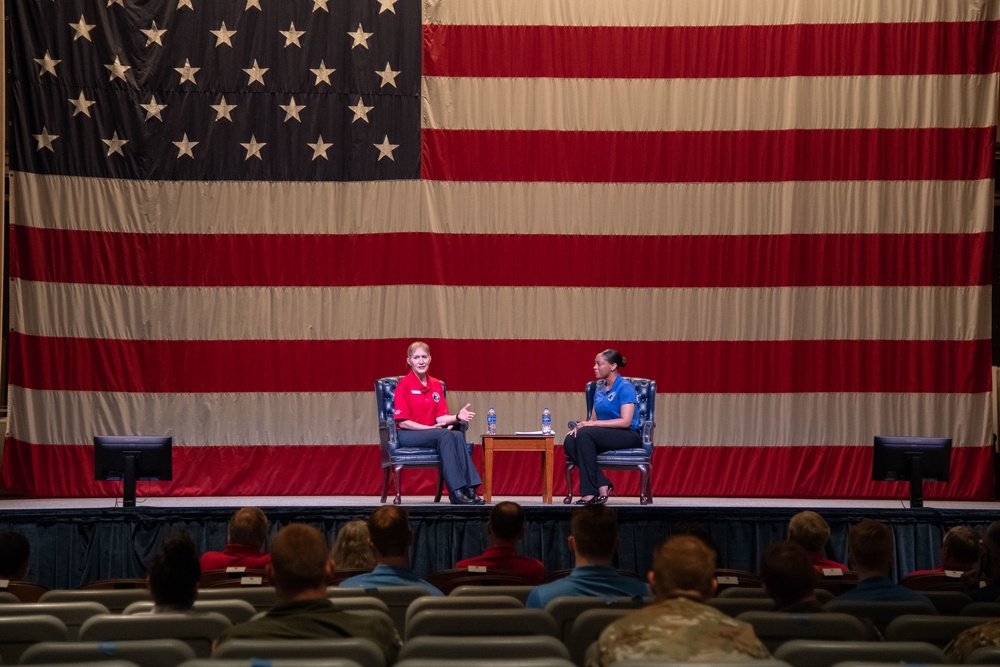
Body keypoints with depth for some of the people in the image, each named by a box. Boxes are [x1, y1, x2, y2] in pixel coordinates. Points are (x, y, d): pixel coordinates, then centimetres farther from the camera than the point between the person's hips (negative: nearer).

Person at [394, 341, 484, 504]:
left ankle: (469, 489, -35)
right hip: (407, 435, -5)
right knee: (444, 435, -32)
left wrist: (457, 417, -14)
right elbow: (403, 422, -10)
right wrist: (431, 428, -18)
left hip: (430, 432, 5)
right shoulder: (404, 384, -6)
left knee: (458, 435, -26)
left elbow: (440, 417, 7)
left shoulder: (436, 385, 12)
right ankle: (456, 491, -38)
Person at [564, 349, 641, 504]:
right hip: (605, 435, 7)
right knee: (570, 441, -22)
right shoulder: (600, 388, 15)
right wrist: (581, 425, -9)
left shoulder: (625, 387, -8)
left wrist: (594, 423, -21)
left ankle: (590, 491, -28)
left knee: (585, 434, -32)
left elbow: (626, 421, -18)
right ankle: (602, 484, -20)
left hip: (629, 435, -7)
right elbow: (594, 419, 15)